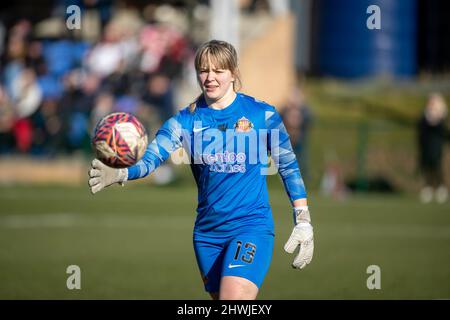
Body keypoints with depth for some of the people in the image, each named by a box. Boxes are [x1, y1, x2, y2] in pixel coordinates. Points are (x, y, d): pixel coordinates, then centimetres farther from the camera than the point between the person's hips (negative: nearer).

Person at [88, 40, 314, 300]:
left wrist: (304, 224, 4)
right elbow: (149, 158, -13)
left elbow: (289, 166, 7)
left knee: (232, 301, -23)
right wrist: (118, 173, -35)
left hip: (251, 227, -4)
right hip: (208, 231, 4)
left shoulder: (262, 114, -3)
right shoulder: (188, 120, 1)